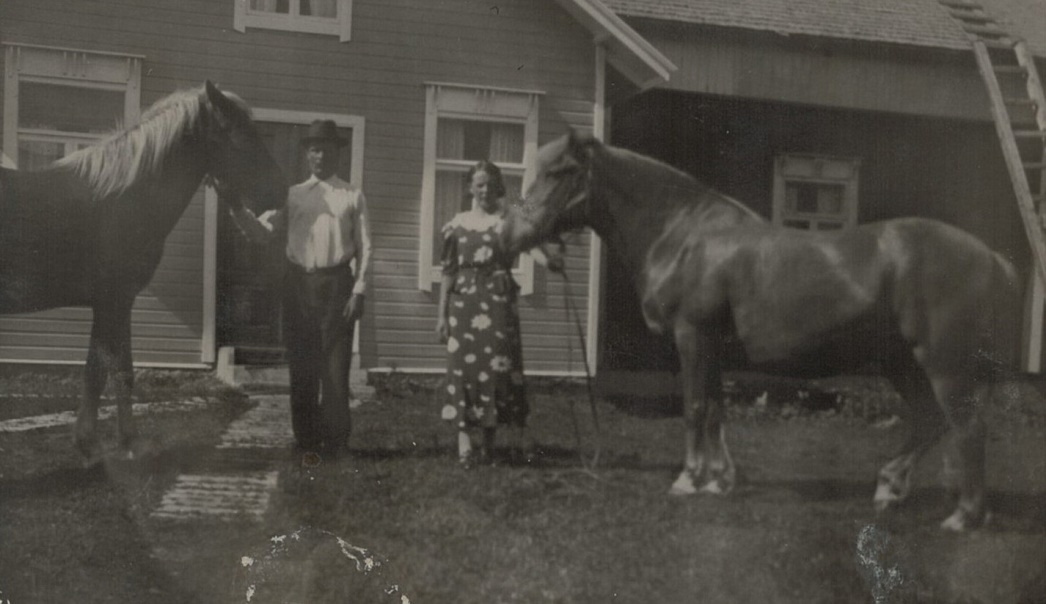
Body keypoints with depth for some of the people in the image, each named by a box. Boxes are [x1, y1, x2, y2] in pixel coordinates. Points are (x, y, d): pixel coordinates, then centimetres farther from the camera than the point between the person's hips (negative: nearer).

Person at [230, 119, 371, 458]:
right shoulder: (292, 195, 11)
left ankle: (336, 442, 6)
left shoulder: (352, 197, 5)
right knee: (301, 366, 6)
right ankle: (306, 440, 16)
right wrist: (239, 211, -15)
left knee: (335, 366, -1)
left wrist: (358, 290, -8)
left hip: (336, 282, -2)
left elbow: (364, 247, 1)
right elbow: (263, 232, 2)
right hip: (298, 283, 3)